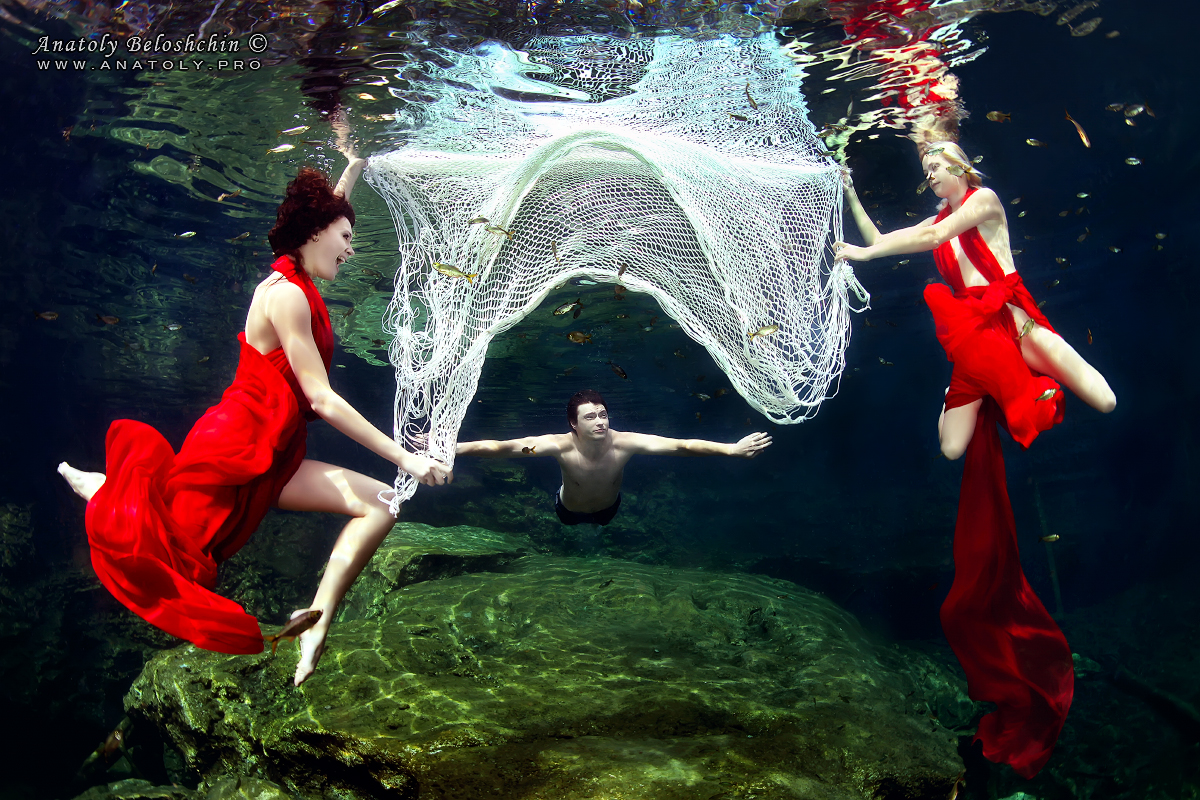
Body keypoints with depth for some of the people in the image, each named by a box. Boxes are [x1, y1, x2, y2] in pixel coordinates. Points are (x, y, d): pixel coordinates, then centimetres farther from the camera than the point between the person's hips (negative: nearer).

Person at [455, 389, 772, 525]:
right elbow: (500, 447, -50)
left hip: (609, 509, 1)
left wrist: (732, 449, -52)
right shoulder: (561, 446, -43)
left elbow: (682, 445, -44)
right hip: (570, 511, -1)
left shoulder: (624, 443, -40)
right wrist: (451, 448, -62)